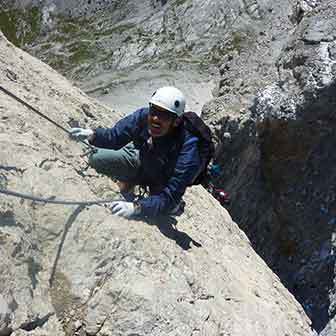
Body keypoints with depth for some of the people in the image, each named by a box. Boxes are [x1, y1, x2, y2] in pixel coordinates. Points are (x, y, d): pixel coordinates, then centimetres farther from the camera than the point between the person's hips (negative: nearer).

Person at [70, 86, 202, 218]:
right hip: (142, 161, 3)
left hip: (165, 181, -3)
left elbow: (170, 198, -42)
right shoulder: (143, 115, -30)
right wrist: (93, 134, -34)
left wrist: (136, 207, -55)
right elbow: (115, 136, -12)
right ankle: (128, 181, 19)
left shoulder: (187, 147, -41)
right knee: (96, 158, -9)